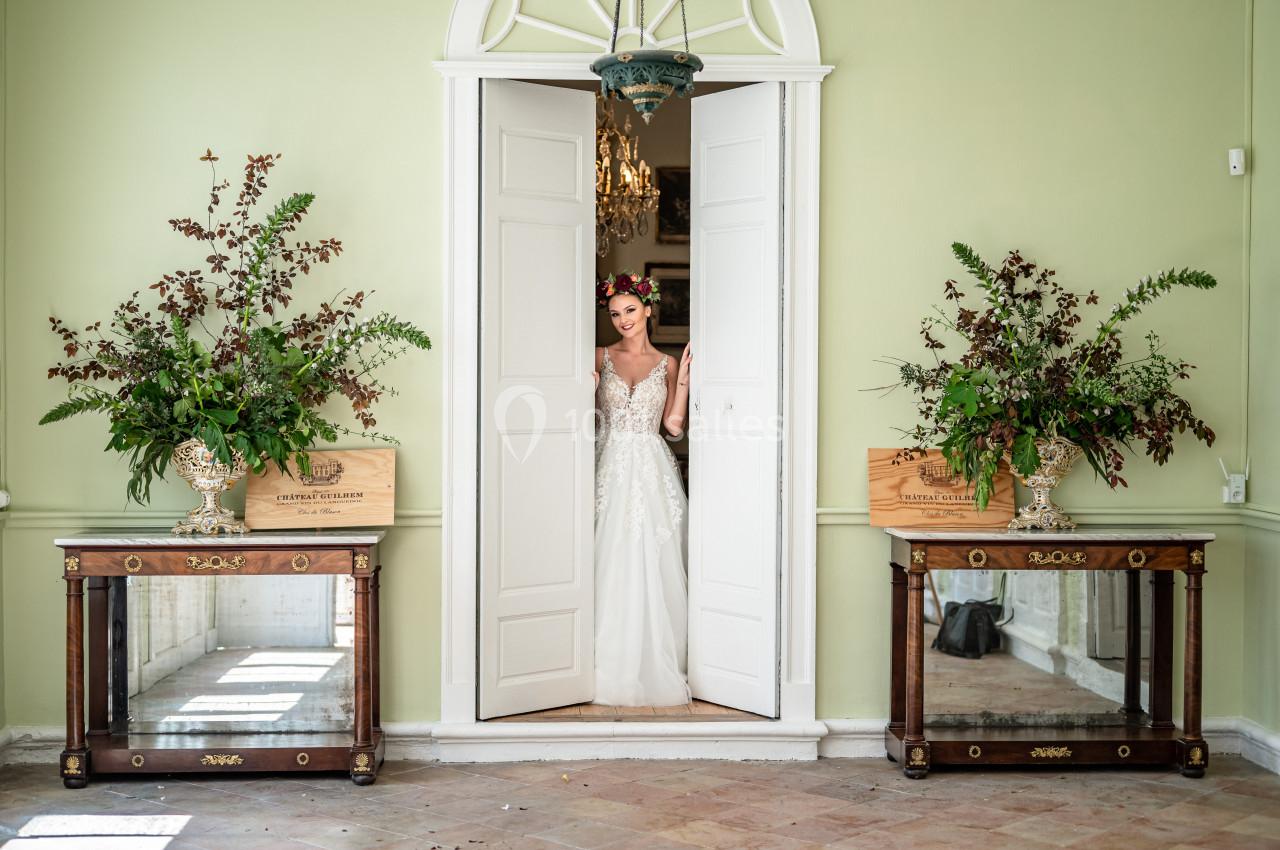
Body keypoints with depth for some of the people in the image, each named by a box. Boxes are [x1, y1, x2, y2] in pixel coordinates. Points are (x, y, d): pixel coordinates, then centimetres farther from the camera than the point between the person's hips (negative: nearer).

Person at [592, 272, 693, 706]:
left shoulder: (666, 363, 9)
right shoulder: (601, 357, 9)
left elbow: (674, 425, 1)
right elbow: (589, 417, 7)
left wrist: (683, 376, -3)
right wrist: (589, 387, -9)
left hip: (652, 471, 0)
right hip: (611, 469, 0)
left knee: (654, 566, -2)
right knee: (612, 566, -3)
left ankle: (657, 666, 8)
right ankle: (612, 667, 5)